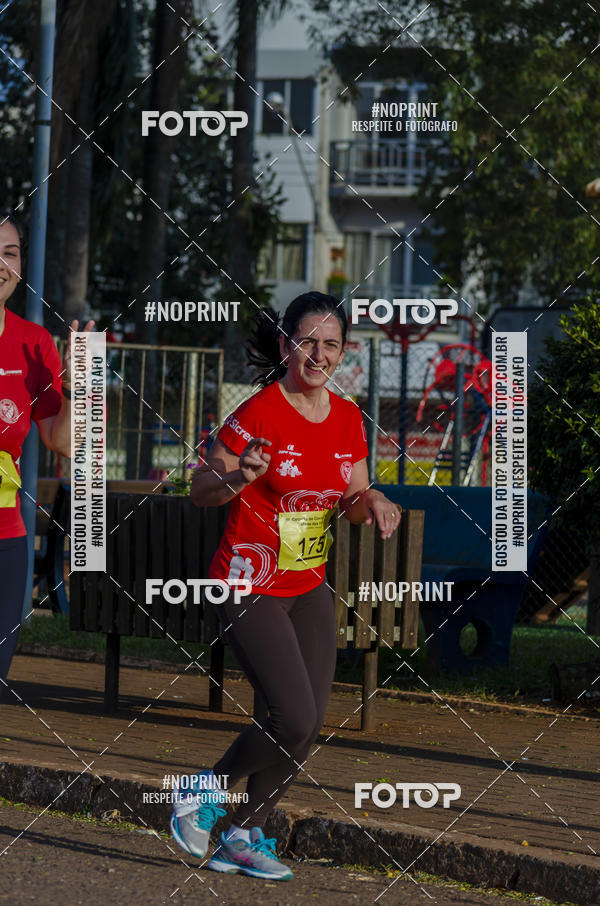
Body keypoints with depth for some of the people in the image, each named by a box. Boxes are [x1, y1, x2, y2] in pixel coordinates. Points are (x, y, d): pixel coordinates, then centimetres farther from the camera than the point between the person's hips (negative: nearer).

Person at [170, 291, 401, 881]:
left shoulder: (347, 418, 4)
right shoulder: (258, 414, -15)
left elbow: (349, 502, 15)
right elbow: (200, 492, -11)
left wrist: (370, 500, -7)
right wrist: (239, 478, -31)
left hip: (309, 588, 7)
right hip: (250, 586, -7)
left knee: (309, 725, 1)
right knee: (294, 719, -15)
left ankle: (243, 836, 16)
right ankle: (203, 790, 9)